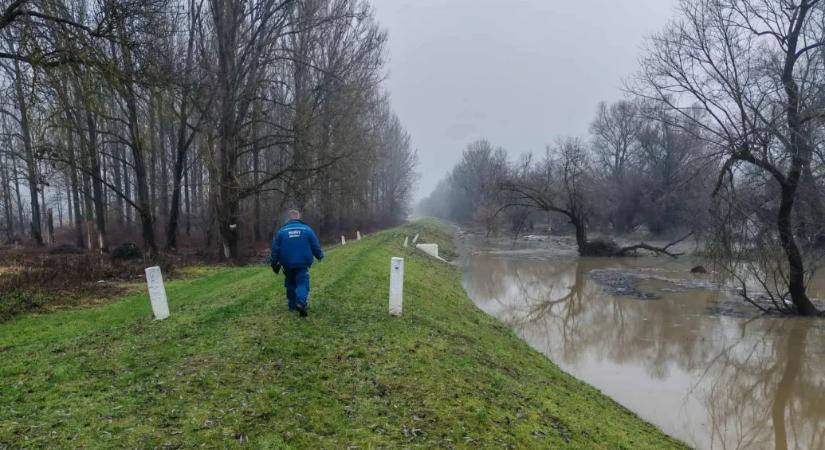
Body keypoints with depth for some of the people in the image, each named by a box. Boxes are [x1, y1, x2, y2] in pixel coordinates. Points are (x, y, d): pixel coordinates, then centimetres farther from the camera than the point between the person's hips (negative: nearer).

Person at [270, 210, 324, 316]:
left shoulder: (281, 231, 2)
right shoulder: (307, 229, -2)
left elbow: (275, 249, 5)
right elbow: (316, 245, 2)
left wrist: (275, 263, 15)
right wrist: (320, 256, 21)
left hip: (287, 264, 2)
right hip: (303, 264, -2)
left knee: (290, 284, 18)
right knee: (302, 283, -4)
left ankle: (292, 305, 24)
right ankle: (301, 302, -28)